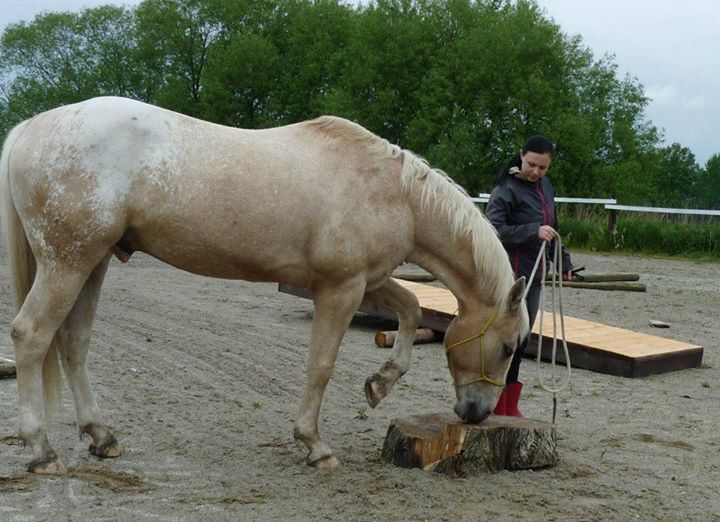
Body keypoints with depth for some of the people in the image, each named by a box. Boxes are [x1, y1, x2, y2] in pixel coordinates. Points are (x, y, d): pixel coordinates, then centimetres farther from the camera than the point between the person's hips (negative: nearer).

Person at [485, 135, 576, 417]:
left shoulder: (545, 187, 13)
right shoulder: (506, 189, -13)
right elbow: (493, 229, -20)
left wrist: (563, 262, 23)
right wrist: (533, 232, -27)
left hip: (534, 276, 8)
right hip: (510, 275, -8)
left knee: (521, 340, 13)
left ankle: (510, 408, 23)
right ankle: (497, 410, 2)